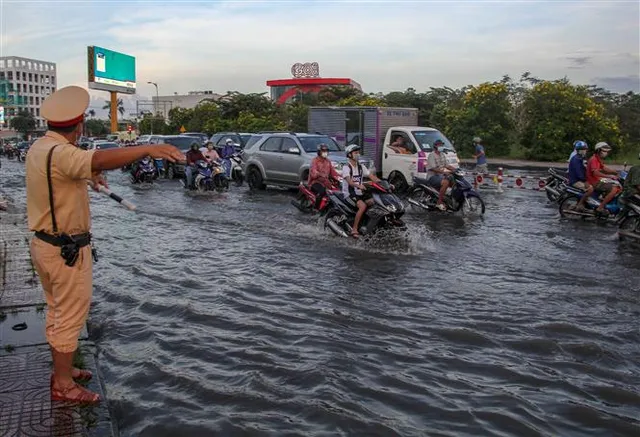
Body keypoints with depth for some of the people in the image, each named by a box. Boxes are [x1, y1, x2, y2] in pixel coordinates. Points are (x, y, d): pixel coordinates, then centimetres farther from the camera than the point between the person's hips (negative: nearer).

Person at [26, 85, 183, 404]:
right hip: (67, 250, -10)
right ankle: (63, 385, 15)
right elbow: (98, 160, -45)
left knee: (57, 312, 22)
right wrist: (147, 149, -52)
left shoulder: (39, 147, 7)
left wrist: (86, 175, 42)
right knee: (71, 316, 3)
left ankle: (62, 369, 37)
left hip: (44, 243, 10)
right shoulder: (59, 153, -25)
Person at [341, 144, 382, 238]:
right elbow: (349, 181, -26)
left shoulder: (361, 167, 12)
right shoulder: (346, 167, -8)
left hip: (360, 193, 7)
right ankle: (354, 229, -26)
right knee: (363, 206, -31)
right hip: (349, 194, -7)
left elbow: (372, 176, 4)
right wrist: (358, 186, -46)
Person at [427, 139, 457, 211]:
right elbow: (433, 168, -22)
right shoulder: (432, 155, -12)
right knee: (445, 182, -34)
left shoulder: (442, 155, 17)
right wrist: (444, 172, -35)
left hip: (441, 175, 9)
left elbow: (446, 165, 18)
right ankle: (439, 203, -28)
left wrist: (456, 169, 3)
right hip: (433, 176, -9)